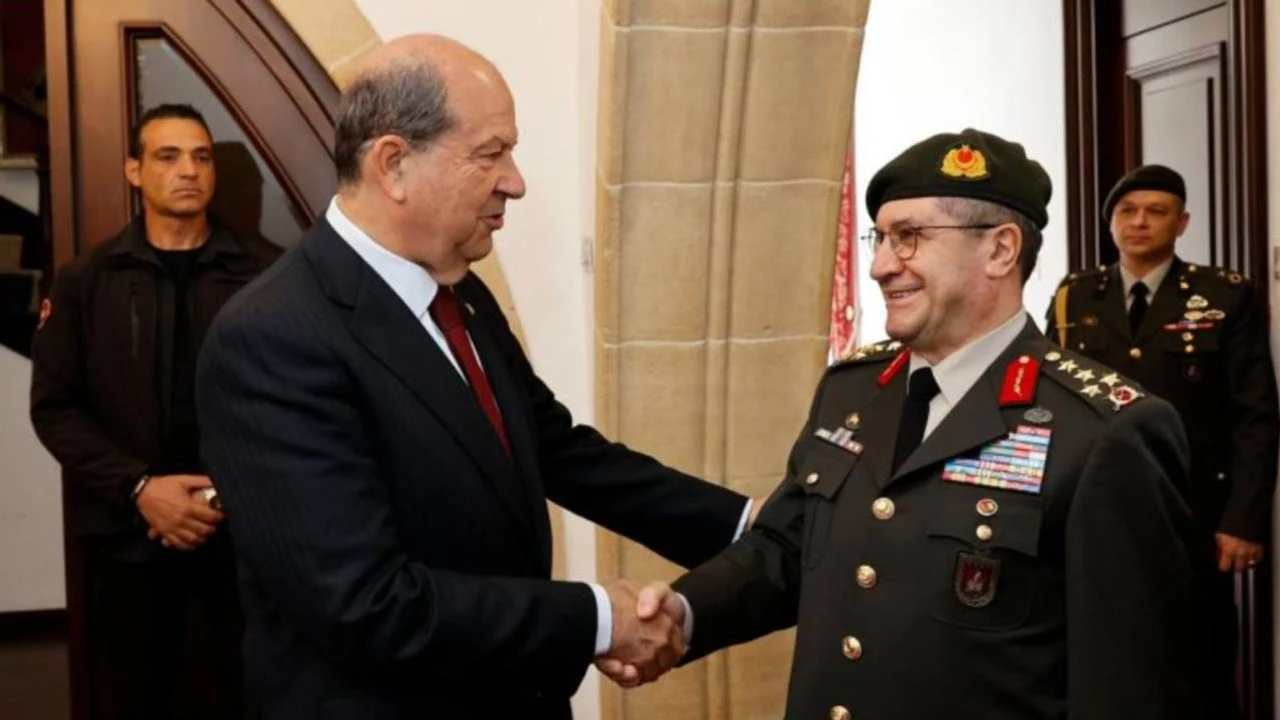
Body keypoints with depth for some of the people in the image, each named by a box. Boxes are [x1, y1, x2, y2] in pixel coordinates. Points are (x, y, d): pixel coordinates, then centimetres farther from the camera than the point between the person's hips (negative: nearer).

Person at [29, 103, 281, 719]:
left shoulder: (266, 273, -3)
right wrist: (138, 488, -12)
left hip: (242, 529, -1)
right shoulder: (86, 281, 5)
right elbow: (54, 407, 1)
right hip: (127, 533, 2)